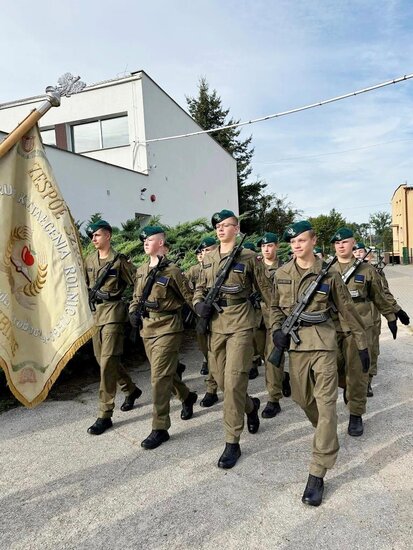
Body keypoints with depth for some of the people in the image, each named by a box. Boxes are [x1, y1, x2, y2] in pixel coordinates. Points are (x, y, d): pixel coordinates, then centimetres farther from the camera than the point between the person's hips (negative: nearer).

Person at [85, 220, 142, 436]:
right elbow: (84, 284, 20)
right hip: (95, 312, 7)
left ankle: (105, 415, -2)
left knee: (107, 361, -10)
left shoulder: (119, 260, -8)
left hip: (113, 312, -7)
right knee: (102, 358, 14)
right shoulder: (89, 260, 10)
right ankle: (131, 390, 35)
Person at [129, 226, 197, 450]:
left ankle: (160, 429, 3)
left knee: (159, 376, -7)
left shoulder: (171, 270, -11)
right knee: (164, 371, 18)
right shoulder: (141, 270, 10)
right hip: (147, 327, 7)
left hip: (167, 327, -7)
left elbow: (189, 297, -8)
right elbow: (136, 296, 20)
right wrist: (133, 312, 3)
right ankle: (187, 396, 44)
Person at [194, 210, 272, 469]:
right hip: (215, 324, 6)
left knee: (233, 381, -8)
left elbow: (265, 289, 1)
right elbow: (200, 288, 19)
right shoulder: (208, 258, 11)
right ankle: (251, 405, 43)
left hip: (240, 323, -5)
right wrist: (199, 303, -2)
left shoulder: (248, 257, -4)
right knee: (222, 379, 12)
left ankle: (232, 443, 5)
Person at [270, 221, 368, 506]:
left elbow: (348, 309, 2)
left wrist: (363, 343, 5)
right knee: (302, 397, 14)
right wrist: (276, 330, -4)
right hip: (296, 343, 4)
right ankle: (326, 435, 45)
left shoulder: (328, 274, -5)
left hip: (323, 342, -3)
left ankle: (318, 473, -1)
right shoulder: (282, 274, 4)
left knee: (326, 402, -7)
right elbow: (276, 307, 14)